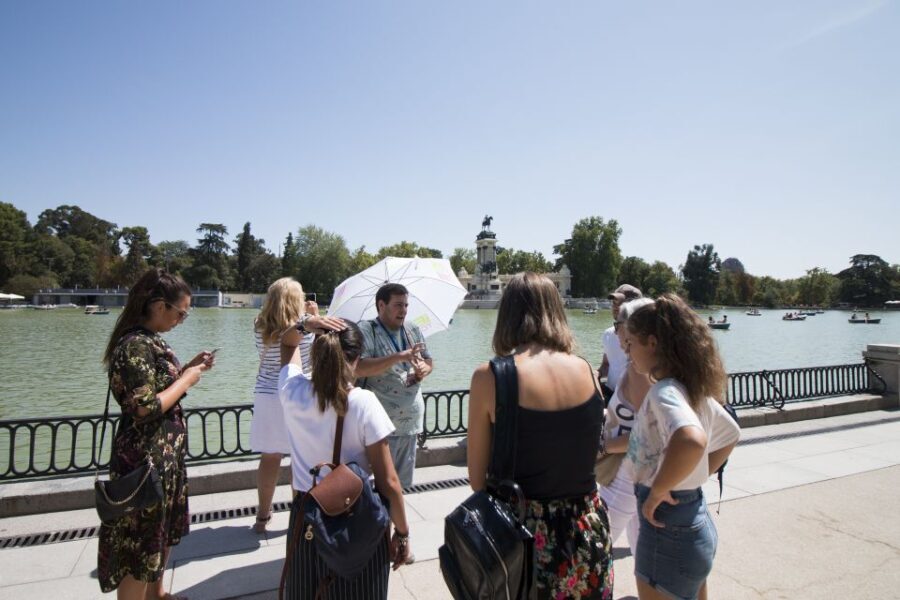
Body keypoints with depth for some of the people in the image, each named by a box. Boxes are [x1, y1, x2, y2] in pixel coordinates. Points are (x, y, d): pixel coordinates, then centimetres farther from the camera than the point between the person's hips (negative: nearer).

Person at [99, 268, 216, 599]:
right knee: (140, 542, 6)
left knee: (163, 529, 24)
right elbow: (146, 407, -26)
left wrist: (190, 367, 6)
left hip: (163, 454, 10)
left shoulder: (150, 339, 6)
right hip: (146, 458, -10)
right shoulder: (136, 345, -23)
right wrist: (186, 379, -16)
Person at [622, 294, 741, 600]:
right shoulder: (694, 388, 3)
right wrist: (694, 479, 13)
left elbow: (692, 441, -44)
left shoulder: (664, 392, -24)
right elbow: (730, 435, 18)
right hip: (697, 523, 9)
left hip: (668, 531, -9)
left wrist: (658, 491, -30)